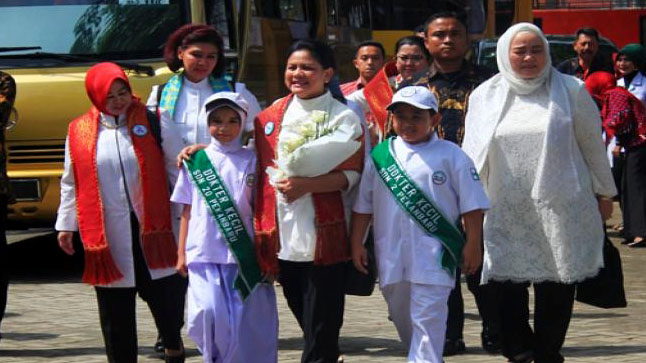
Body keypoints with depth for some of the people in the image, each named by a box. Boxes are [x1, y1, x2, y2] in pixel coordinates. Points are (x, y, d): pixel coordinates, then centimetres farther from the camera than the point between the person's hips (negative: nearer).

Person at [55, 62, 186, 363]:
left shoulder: (148, 122, 4)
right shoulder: (79, 132, 6)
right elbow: (71, 183, 12)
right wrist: (66, 225, 10)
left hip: (149, 226, -1)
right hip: (106, 234, 1)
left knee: (165, 293, -1)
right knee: (115, 306, 5)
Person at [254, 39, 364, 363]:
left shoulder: (343, 116, -1)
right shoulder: (272, 116, 12)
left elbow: (352, 174, -7)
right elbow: (261, 169, 16)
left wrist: (307, 184, -19)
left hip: (324, 236, -5)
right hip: (283, 236, 5)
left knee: (321, 327, -4)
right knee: (304, 319, 12)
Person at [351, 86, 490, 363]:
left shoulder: (450, 156, -2)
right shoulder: (380, 156, 6)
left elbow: (472, 205, 0)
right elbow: (363, 206, 11)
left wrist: (473, 244, -3)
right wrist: (357, 244, 9)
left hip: (433, 255, -4)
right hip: (391, 254, 4)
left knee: (428, 319, -9)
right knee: (401, 317, 15)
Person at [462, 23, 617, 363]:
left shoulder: (570, 90, 3)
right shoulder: (485, 96, 8)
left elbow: (592, 145, 8)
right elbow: (472, 155, 13)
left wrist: (604, 192, 10)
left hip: (560, 209, -1)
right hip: (506, 214, 1)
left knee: (556, 286, 4)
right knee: (508, 285, -5)